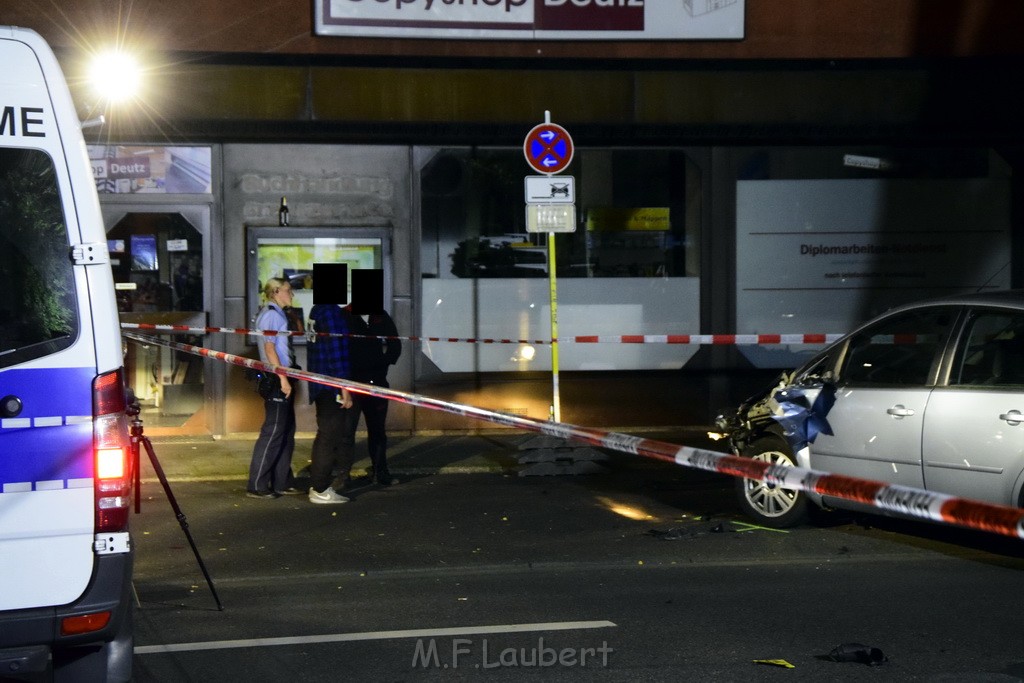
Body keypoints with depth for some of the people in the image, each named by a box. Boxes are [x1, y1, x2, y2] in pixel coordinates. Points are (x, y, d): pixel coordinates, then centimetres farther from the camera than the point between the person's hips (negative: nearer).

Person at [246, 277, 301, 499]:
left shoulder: (277, 313, 18)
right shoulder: (271, 314, -11)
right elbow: (269, 348, -19)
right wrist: (283, 379, -22)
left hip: (282, 377, 10)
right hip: (276, 379, -10)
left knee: (286, 431, 13)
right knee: (272, 432, -8)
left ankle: (282, 482, 19)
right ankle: (257, 486, -4)